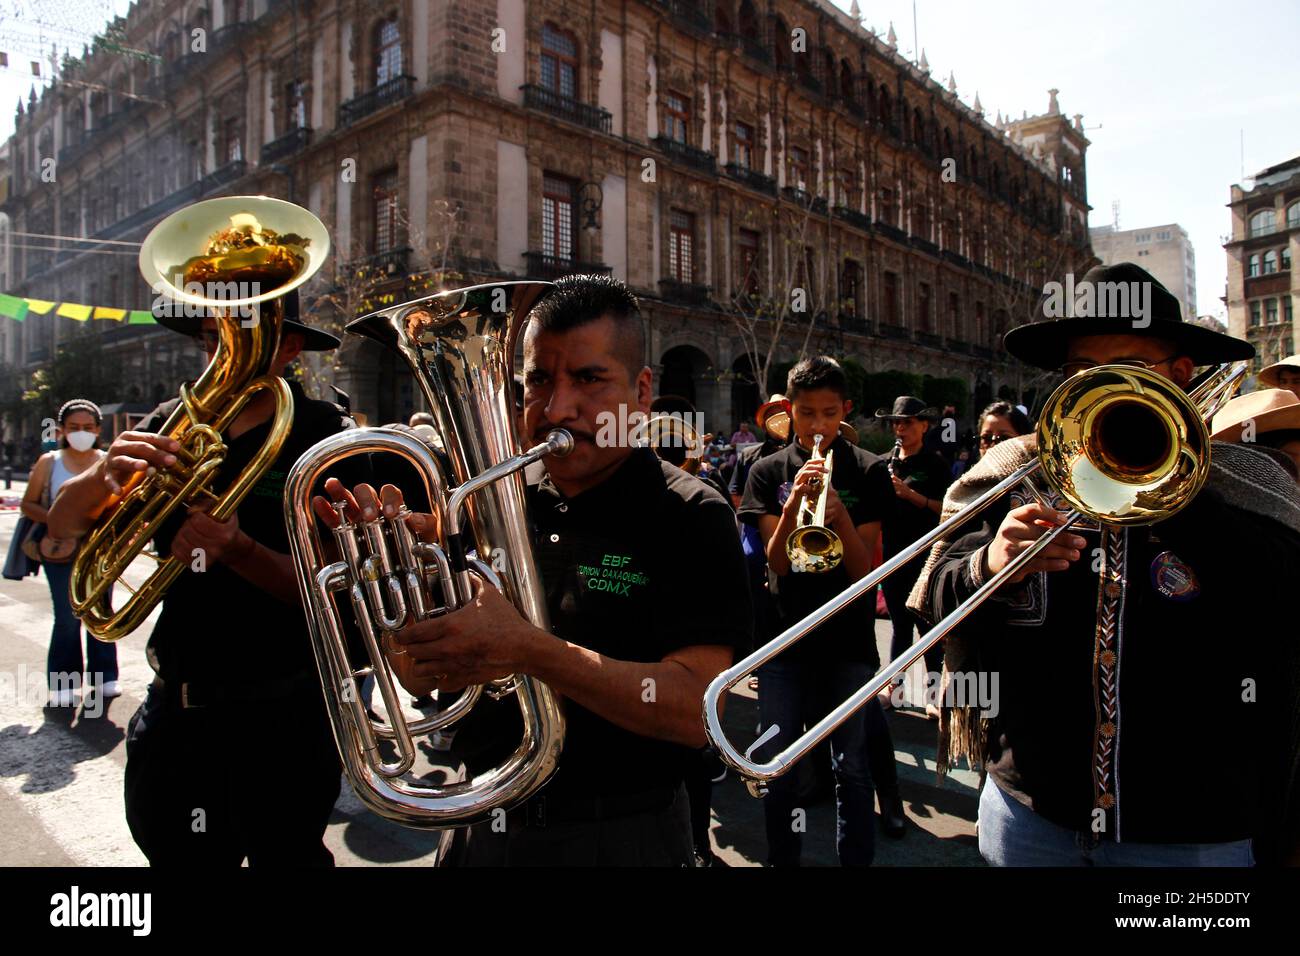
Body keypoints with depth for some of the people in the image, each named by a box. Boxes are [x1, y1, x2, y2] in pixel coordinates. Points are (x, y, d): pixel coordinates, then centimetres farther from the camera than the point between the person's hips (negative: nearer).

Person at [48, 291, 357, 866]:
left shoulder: (326, 437, -11)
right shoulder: (172, 425, 2)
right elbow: (62, 524, -3)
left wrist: (238, 551, -32)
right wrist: (106, 473, -24)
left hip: (279, 716, -4)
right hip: (173, 710, 5)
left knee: (284, 853, 11)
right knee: (172, 852, 21)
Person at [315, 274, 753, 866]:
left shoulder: (690, 518, -15)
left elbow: (696, 708, -25)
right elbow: (423, 677, 2)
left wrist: (527, 651, -34)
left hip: (620, 836, -4)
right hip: (483, 826, 5)